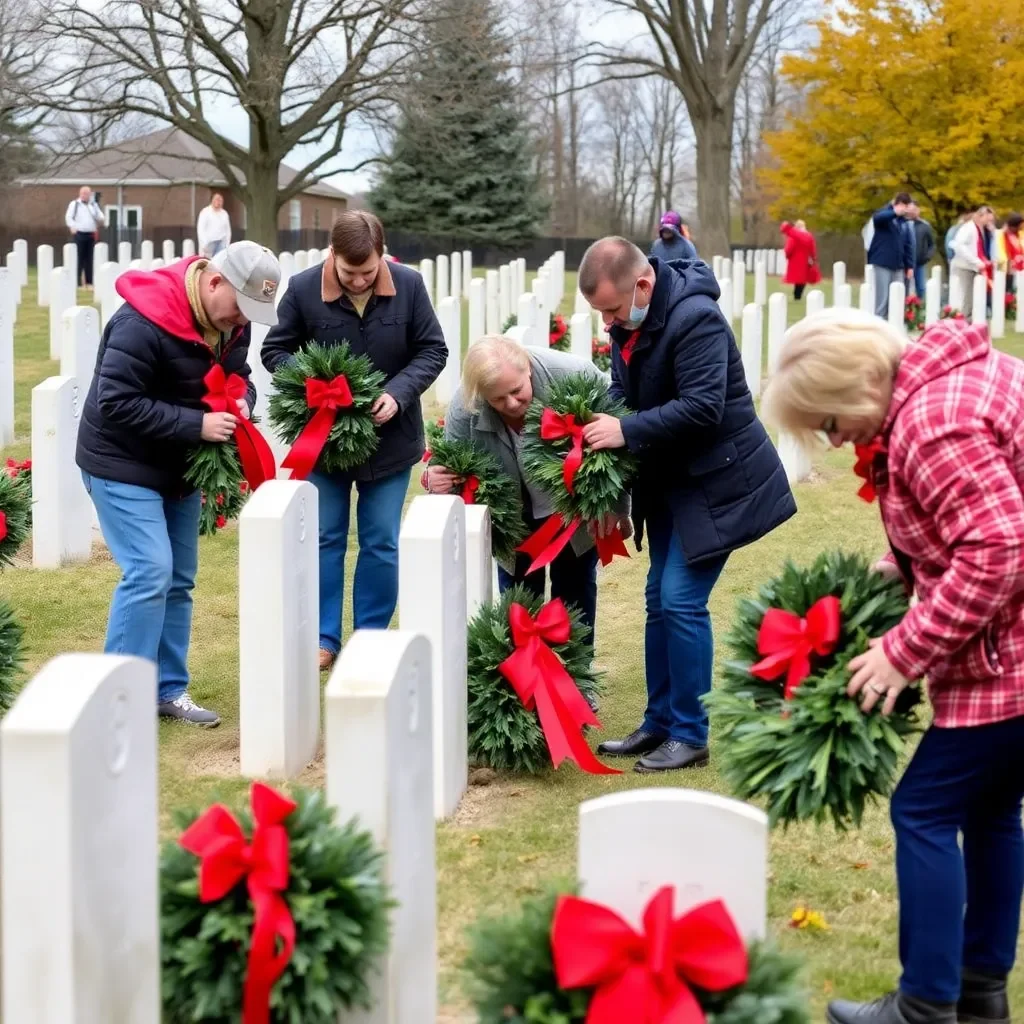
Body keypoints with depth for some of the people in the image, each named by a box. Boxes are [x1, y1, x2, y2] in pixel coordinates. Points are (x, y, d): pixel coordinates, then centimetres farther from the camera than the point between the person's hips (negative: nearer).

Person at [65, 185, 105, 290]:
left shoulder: (94, 205, 17)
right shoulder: (74, 204, 5)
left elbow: (100, 216, 14)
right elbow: (69, 217, -3)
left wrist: (101, 220, -10)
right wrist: (72, 227, -19)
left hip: (91, 235, 4)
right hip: (79, 234, -4)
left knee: (89, 259, 4)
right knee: (78, 258, -6)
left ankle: (89, 282, 7)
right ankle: (76, 282, -5)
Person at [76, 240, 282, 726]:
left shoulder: (229, 320, -3)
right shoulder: (143, 322, -29)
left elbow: (237, 372, 11)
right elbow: (117, 403, -30)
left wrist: (242, 400, -14)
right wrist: (196, 425, -32)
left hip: (179, 466, 8)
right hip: (122, 464, -8)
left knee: (179, 579, 10)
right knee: (149, 572, -16)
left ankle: (168, 691, 20)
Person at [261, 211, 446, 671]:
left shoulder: (409, 286, -12)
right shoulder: (303, 289, -14)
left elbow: (432, 351, -4)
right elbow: (275, 350, -4)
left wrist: (398, 393, -20)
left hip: (390, 439, 1)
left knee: (382, 543, 8)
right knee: (325, 539, 9)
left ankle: (372, 637, 20)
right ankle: (324, 638, 20)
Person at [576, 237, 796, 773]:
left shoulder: (694, 319, -25)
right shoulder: (629, 322, 2)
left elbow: (702, 407, -31)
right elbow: (624, 387, 13)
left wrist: (627, 430, -29)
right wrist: (604, 421, -8)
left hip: (715, 481, -9)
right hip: (668, 479, 9)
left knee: (682, 600, -10)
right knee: (660, 599, 12)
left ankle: (690, 735, 1)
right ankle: (659, 723, 22)